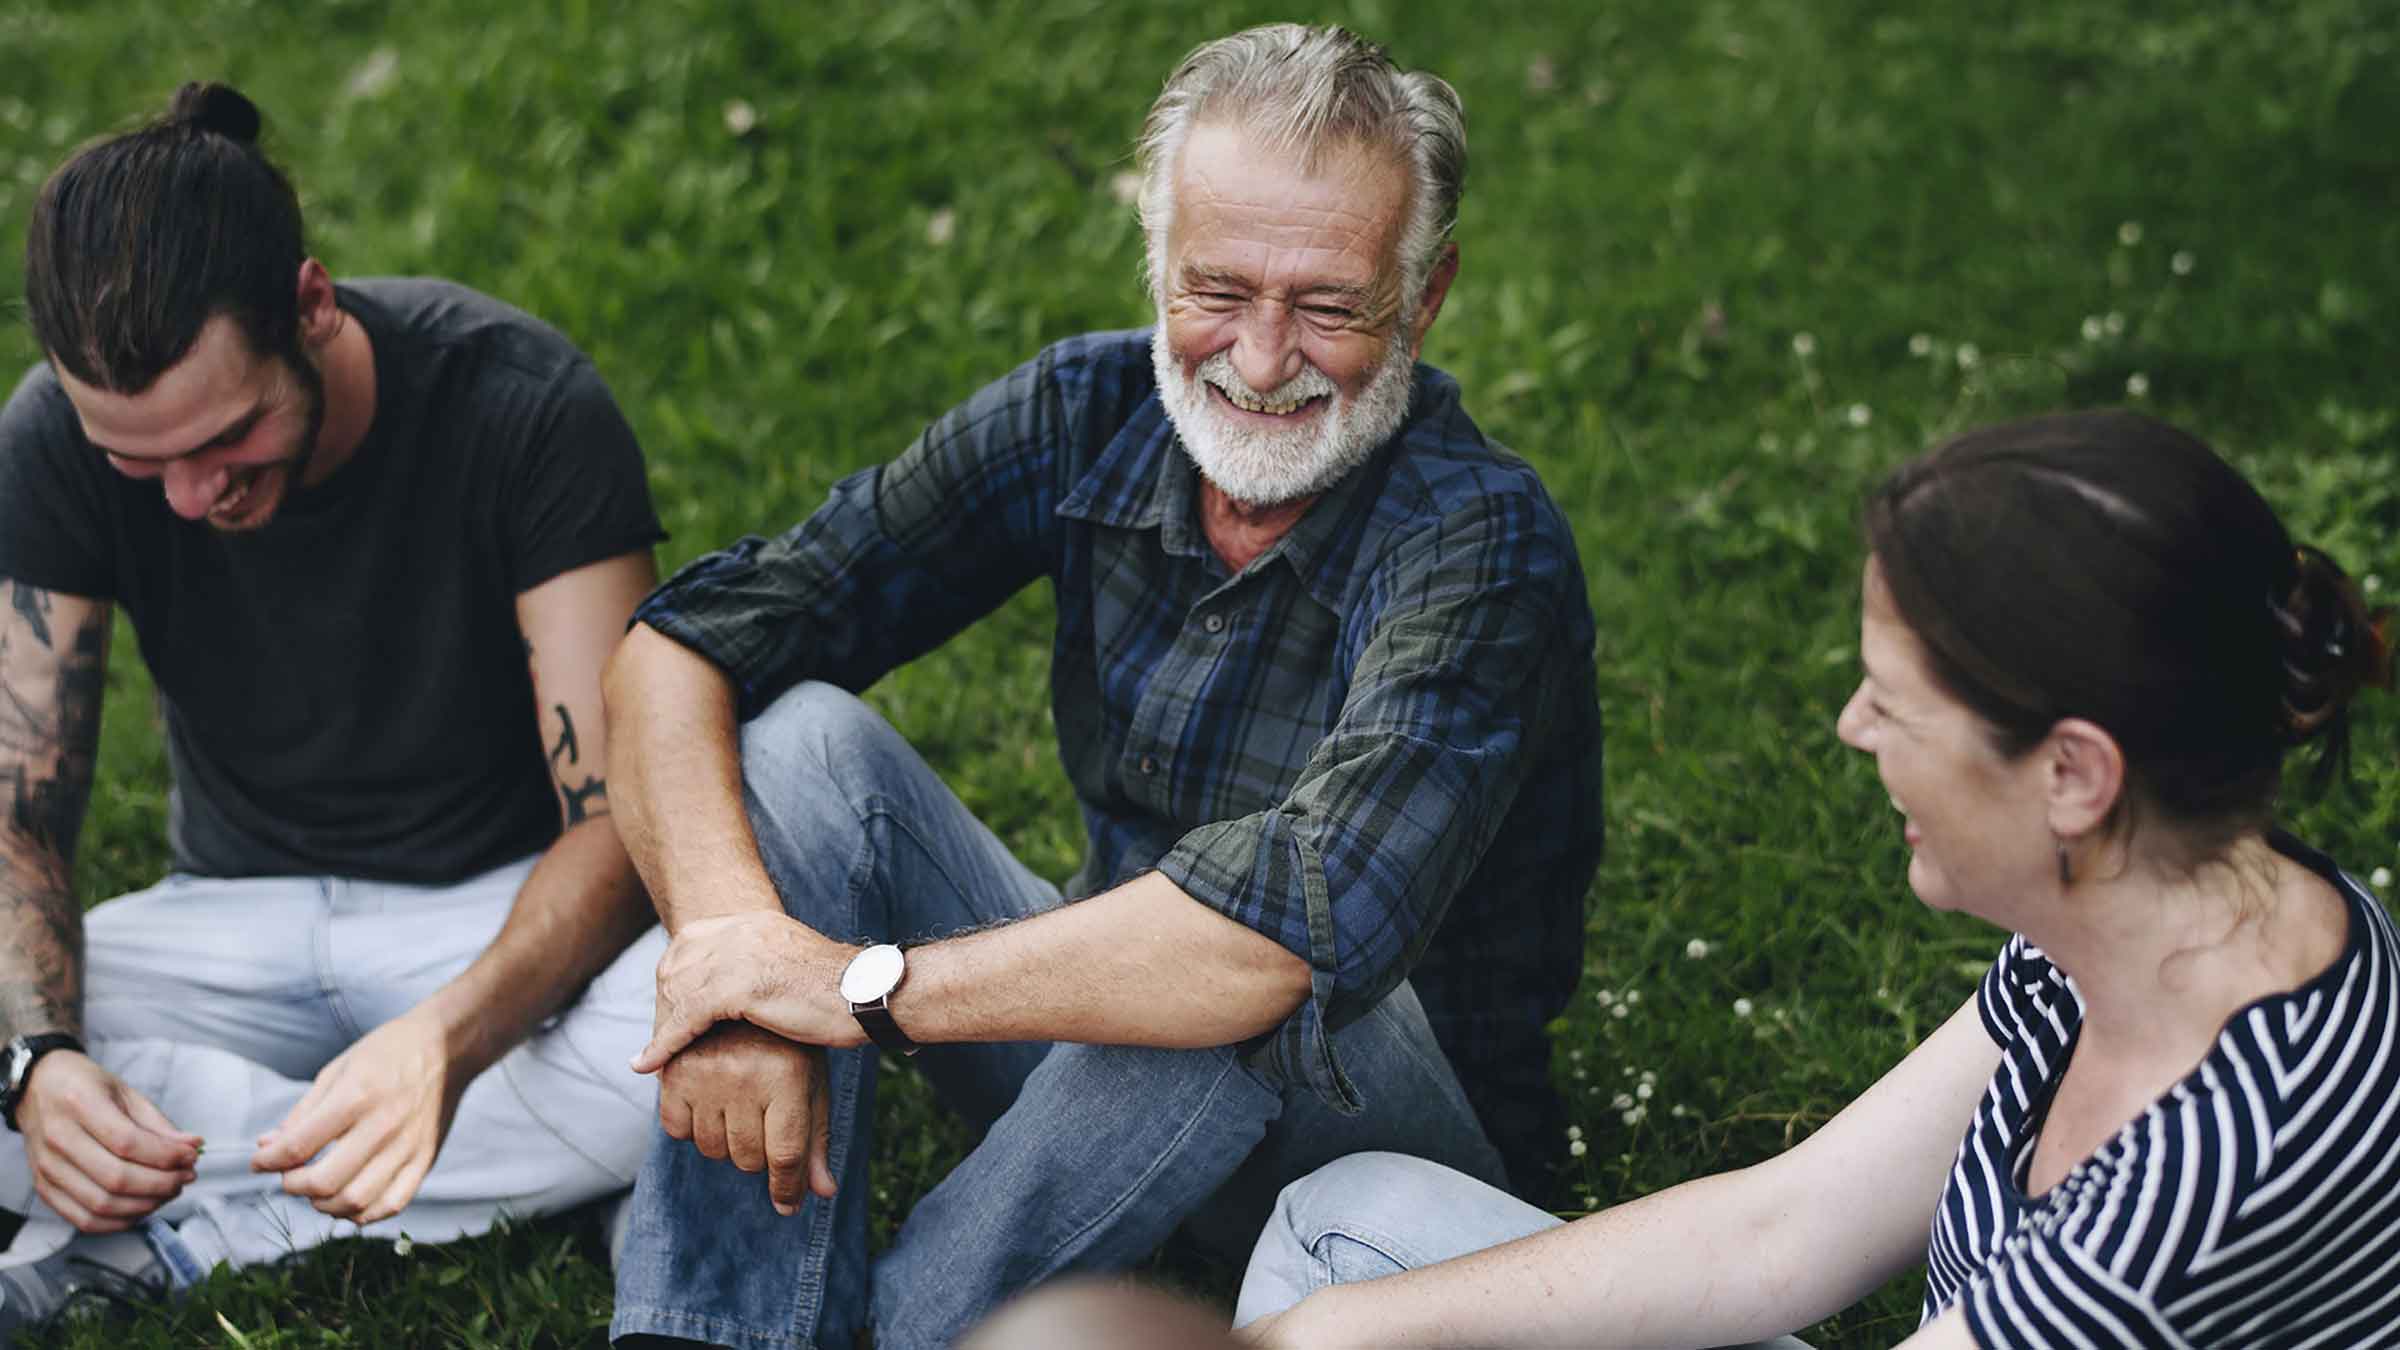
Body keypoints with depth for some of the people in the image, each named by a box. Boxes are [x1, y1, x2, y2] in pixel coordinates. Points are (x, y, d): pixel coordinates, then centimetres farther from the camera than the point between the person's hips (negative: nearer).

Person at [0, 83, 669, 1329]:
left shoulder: (526, 408, -23)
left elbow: (621, 819, -25)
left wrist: (447, 1038, -45)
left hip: (505, 916, -2)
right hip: (238, 919, 2)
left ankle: (157, 1238, -24)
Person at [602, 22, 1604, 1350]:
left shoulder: (1482, 545, -25)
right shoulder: (1092, 415, -10)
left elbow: (1314, 919, -41)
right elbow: (678, 647, -12)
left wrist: (865, 983, -34)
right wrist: (735, 957, -31)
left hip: (1391, 1118, -5)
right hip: (1098, 1016, 5)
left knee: (1243, 990, -38)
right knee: (801, 739, -15)